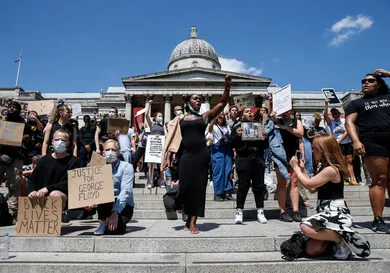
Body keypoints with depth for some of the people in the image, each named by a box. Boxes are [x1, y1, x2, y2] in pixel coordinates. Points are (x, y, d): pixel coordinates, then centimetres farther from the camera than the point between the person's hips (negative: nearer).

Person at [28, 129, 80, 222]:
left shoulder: (74, 161, -3)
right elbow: (32, 180, 11)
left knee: (55, 195, -36)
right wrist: (31, 191, -11)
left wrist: (47, 188, -22)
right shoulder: (44, 160, 10)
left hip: (64, 196, -4)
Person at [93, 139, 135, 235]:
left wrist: (115, 212, -29)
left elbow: (126, 191, -16)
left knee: (114, 228, -32)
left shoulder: (126, 167, -4)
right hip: (105, 205, 4)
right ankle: (104, 221, -9)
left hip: (123, 206, -4)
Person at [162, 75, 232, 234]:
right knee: (185, 186, -1)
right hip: (186, 155, -1)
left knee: (199, 186, 1)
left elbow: (222, 103, 6)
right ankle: (189, 219, 21)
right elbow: (173, 139, 6)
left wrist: (227, 86, -5)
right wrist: (167, 158, -2)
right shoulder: (180, 119, 10)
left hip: (201, 154, 1)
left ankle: (193, 222, 10)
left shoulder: (205, 117, 12)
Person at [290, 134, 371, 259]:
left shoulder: (331, 169, -19)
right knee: (312, 251, -5)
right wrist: (302, 169, 15)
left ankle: (343, 239, -15)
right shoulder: (325, 168, 14)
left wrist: (295, 167, -3)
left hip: (336, 213, -9)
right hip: (327, 212, 9)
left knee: (305, 227, -32)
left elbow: (308, 184, -16)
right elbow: (313, 189, 18)